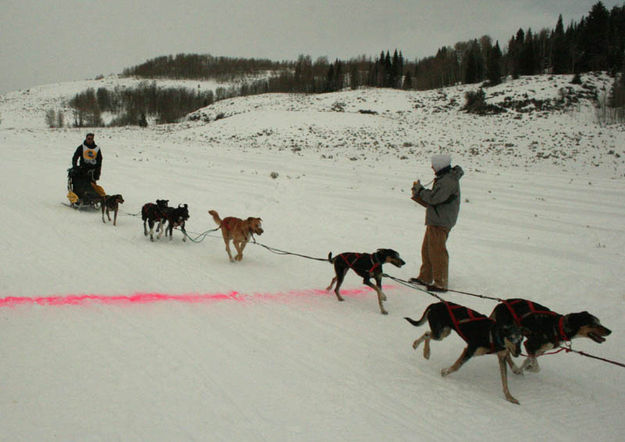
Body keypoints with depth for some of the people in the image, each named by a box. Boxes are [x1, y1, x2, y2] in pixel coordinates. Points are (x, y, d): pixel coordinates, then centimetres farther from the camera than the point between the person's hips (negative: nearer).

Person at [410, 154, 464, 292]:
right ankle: (425, 278, 29)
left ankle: (440, 284, 1)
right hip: (435, 220, 11)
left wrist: (420, 190, -11)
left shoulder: (448, 181, -19)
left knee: (437, 252, -5)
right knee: (427, 249, 18)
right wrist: (419, 193, 8)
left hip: (440, 222, -11)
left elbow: (434, 198, -24)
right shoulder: (444, 178, 14)